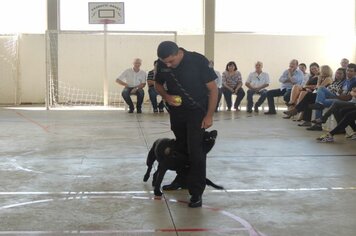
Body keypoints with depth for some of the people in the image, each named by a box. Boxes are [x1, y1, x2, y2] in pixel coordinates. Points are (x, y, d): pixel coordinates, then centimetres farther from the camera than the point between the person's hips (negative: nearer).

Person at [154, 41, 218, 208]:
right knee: (181, 147, 16)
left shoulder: (198, 61, -22)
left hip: (197, 111, -4)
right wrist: (166, 96, -14)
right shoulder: (162, 64, -11)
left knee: (195, 150, -11)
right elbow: (158, 84, 8)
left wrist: (209, 116, -16)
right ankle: (182, 179, 36)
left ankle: (197, 192, -7)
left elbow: (213, 89, -15)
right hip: (176, 111, 4)